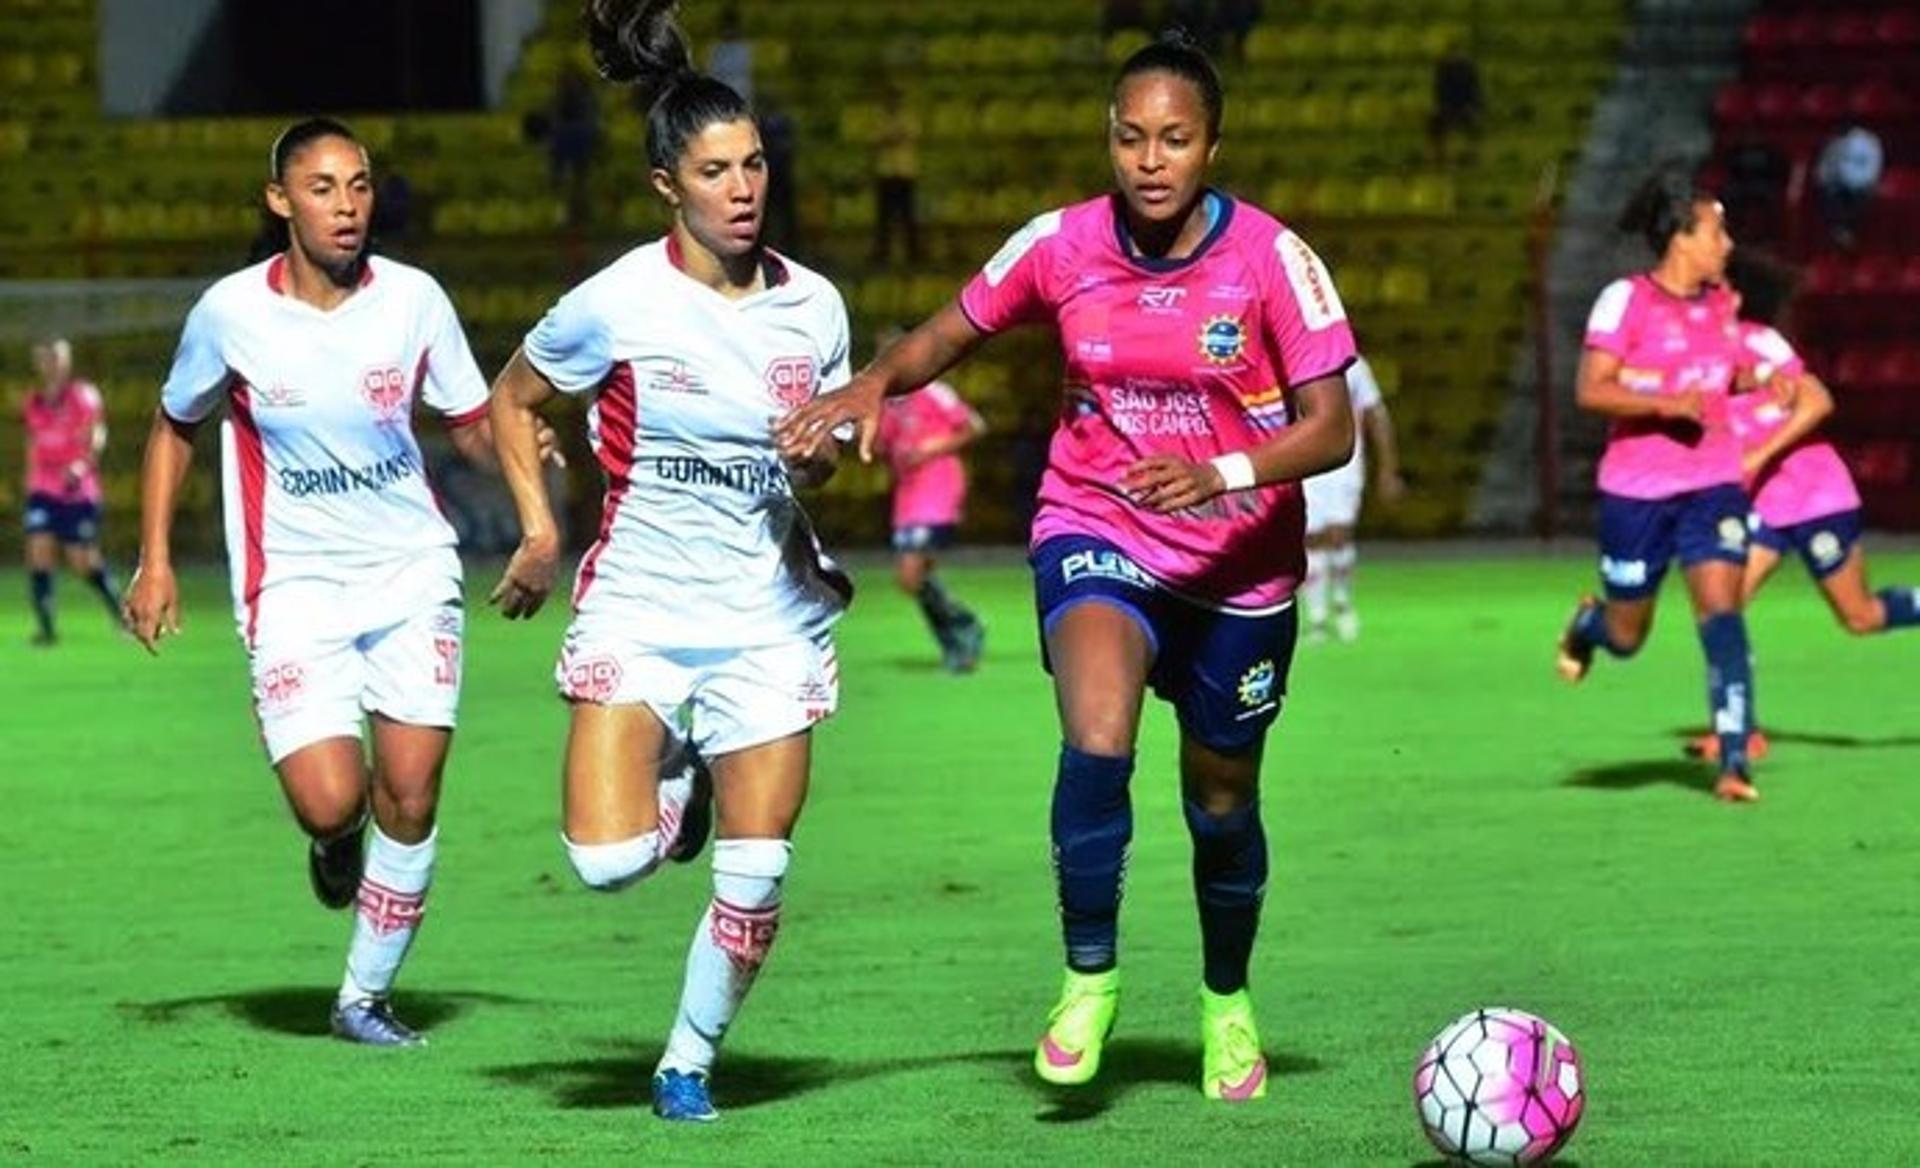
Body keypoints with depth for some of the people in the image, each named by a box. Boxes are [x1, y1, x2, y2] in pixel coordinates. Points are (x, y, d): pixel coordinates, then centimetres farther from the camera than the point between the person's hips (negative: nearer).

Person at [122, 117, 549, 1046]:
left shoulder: (413, 299, -5)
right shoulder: (230, 312, -7)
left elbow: (473, 426, 6)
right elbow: (174, 428, 10)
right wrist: (155, 561, 3)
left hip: (411, 570, 1)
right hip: (294, 583, -1)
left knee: (409, 797, -4)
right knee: (330, 802, -16)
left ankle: (365, 998, 14)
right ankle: (335, 845, 24)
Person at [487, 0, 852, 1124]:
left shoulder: (813, 306, 0)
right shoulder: (616, 303, -10)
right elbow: (513, 398, 6)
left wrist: (821, 450, -9)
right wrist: (540, 529, -1)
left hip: (769, 610, 2)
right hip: (639, 602, -2)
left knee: (757, 874, -2)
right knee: (610, 860, -16)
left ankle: (690, 1064, 19)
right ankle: (674, 785, 19)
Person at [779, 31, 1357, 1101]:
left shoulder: (1272, 259, -16)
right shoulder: (1063, 246, -10)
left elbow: (1332, 429, -17)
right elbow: (951, 336, 4)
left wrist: (1220, 473, -34)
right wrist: (876, 383, -17)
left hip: (1240, 562, 0)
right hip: (1096, 531, 0)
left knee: (1222, 799, 12)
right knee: (1097, 739, -27)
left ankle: (1228, 1001, 40)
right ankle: (1090, 980, -9)